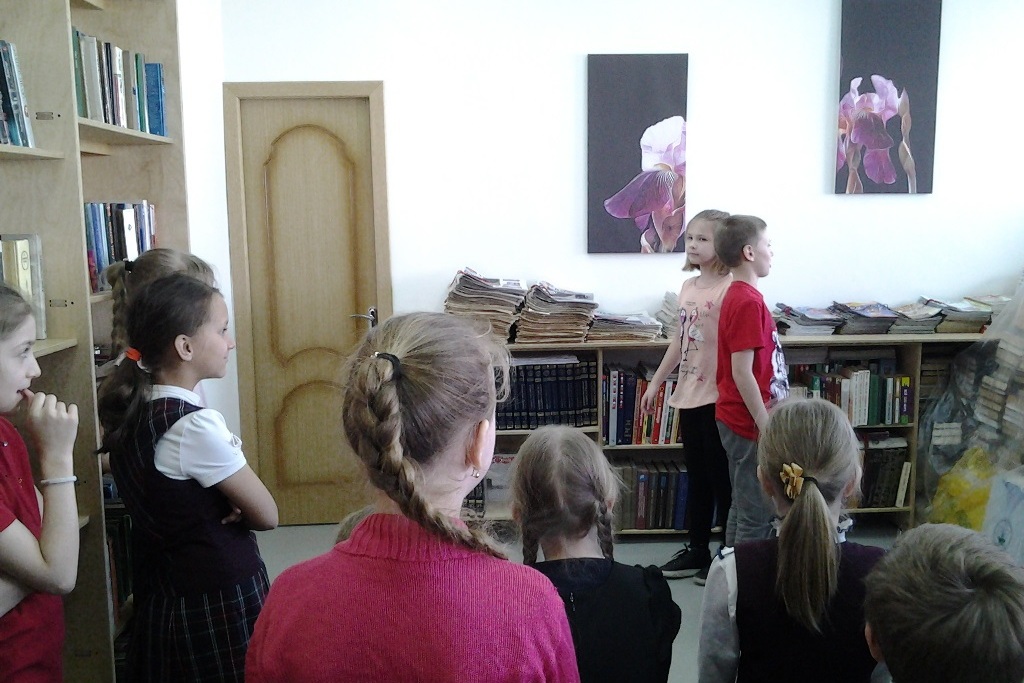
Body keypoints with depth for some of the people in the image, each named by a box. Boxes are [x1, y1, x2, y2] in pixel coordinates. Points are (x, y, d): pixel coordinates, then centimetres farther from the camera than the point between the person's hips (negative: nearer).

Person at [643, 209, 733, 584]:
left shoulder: (729, 289, -13)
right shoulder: (688, 287, 10)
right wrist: (656, 382, 19)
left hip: (718, 397, -8)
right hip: (689, 394, 8)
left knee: (721, 478, 4)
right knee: (696, 477, 17)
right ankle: (697, 550, 29)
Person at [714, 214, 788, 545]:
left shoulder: (739, 295, 11)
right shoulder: (748, 302, -19)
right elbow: (742, 373, -23)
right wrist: (766, 425, -19)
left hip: (737, 419, 10)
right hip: (750, 423, -10)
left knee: (743, 509, 18)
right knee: (757, 516, 0)